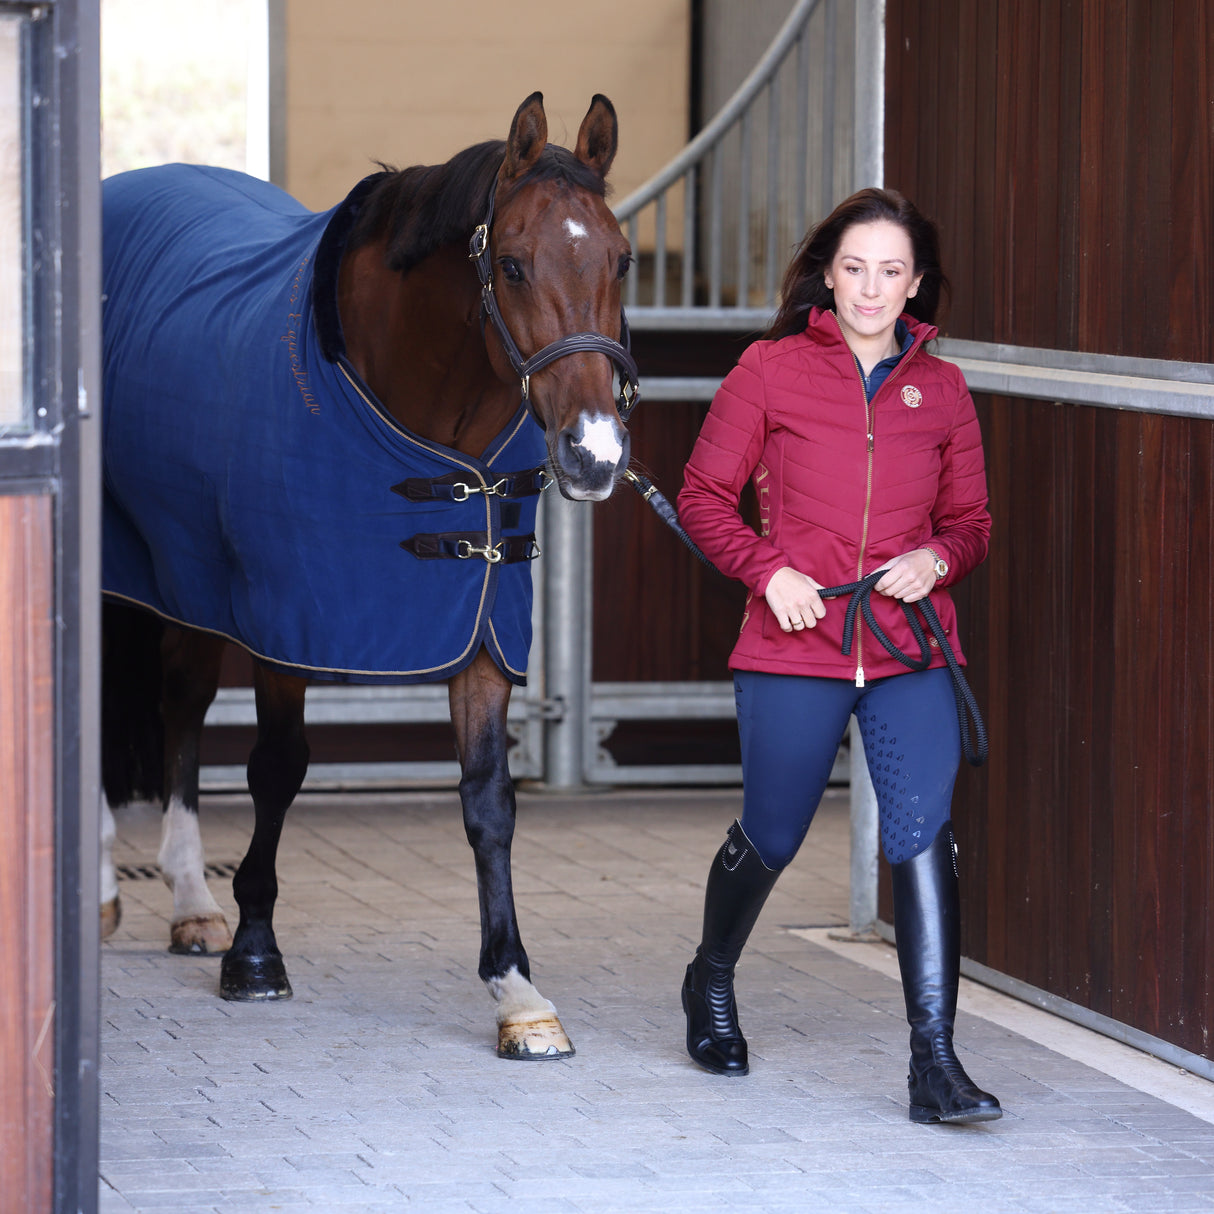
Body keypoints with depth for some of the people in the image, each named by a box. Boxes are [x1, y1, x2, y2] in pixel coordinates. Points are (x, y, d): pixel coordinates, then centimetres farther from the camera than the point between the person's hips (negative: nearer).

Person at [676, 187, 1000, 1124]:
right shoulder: (771, 372, 0)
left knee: (924, 838, -13)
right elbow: (705, 495, 4)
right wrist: (769, 569, -11)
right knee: (772, 838, 13)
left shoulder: (942, 390, 7)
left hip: (911, 655, 1)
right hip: (793, 653, -1)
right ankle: (711, 983, 44)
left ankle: (935, 1064, -14)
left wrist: (937, 558, -6)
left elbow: (971, 520, 16)